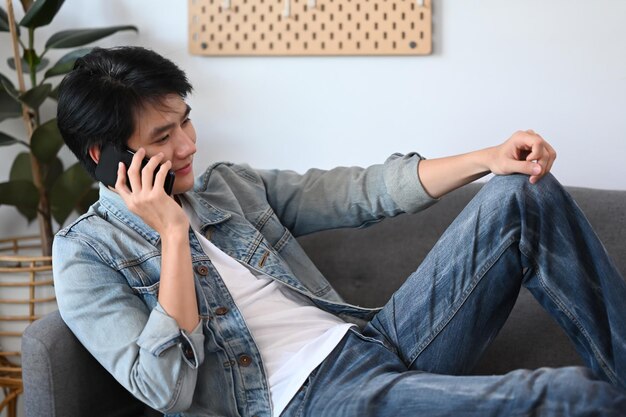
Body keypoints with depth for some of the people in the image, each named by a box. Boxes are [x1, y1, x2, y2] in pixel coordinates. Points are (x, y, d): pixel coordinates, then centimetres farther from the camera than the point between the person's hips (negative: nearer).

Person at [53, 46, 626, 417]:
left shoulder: (228, 184, 18)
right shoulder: (86, 253, 1)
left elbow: (356, 191, 16)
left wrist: (486, 159, 4)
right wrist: (173, 235, -14)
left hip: (372, 337, 7)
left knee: (525, 194, -6)